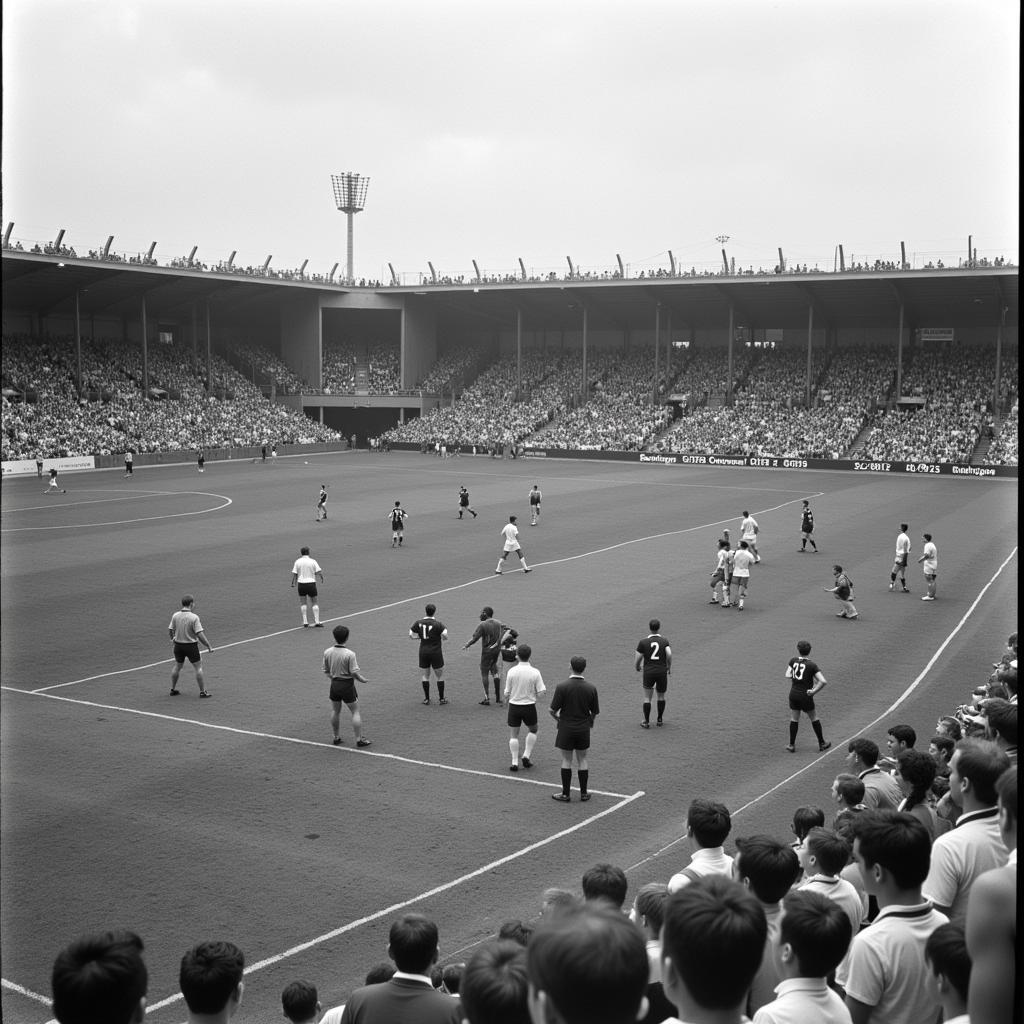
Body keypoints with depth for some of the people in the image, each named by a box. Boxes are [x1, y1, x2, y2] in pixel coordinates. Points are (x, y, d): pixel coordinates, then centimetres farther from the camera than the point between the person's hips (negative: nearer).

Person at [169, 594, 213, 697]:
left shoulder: (175, 616, -5)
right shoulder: (194, 617, -19)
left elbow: (170, 630, 5)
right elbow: (200, 635, -20)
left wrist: (172, 638, 27)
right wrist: (209, 647, -12)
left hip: (178, 645, 5)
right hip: (191, 645, -5)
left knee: (177, 666, 21)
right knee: (198, 667, 6)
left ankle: (173, 689, 29)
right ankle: (202, 691, 9)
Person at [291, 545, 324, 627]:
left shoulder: (298, 561, 0)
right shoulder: (313, 561, -4)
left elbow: (294, 574, 0)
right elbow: (319, 572, -8)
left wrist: (293, 583, 13)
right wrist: (322, 578, 11)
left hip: (301, 584, 1)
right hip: (311, 583, -1)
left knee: (303, 603, 10)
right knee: (315, 603, 7)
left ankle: (305, 623, 5)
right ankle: (317, 622, 3)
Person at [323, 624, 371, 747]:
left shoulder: (327, 652, -4)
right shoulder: (349, 654, -20)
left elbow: (326, 671, 6)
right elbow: (354, 672, -18)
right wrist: (363, 679, 0)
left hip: (334, 685, 5)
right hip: (347, 685, -5)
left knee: (335, 711, 19)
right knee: (355, 712, 6)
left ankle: (336, 737, 29)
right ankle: (359, 739, 9)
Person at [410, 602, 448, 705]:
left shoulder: (418, 622, -3)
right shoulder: (438, 623, -13)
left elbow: (411, 635, 4)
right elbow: (445, 636, -17)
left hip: (423, 652, 3)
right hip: (436, 653, -3)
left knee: (425, 676, 13)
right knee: (440, 676, 9)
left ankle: (426, 699, 14)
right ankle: (441, 699, 11)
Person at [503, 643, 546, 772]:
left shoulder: (512, 671, -9)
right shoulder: (535, 673, -10)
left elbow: (507, 693, -4)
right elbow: (540, 693, -9)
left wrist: (507, 699, 18)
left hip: (514, 706, 0)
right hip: (529, 707, 0)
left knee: (513, 735, 11)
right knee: (532, 731, 23)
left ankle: (514, 762, 6)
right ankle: (526, 756, 13)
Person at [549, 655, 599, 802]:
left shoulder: (562, 687, -15)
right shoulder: (591, 688, -6)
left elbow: (552, 710, -12)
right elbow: (596, 712, 2)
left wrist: (558, 718, 9)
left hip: (566, 729, -2)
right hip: (584, 729, 2)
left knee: (566, 760, 7)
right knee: (582, 760, 13)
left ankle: (565, 794, 12)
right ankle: (583, 793, 18)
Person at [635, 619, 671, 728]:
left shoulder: (643, 642, -2)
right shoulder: (665, 640, -1)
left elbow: (637, 659, -2)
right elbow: (669, 654, -16)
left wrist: (637, 667, 19)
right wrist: (669, 667, 0)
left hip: (648, 672, -1)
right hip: (662, 672, 1)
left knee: (647, 698, 10)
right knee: (661, 696, 20)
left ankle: (646, 722, 9)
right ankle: (659, 719, 26)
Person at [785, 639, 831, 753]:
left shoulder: (793, 661, -4)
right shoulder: (812, 665, -13)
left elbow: (788, 675, -9)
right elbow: (823, 681, -20)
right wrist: (814, 691, -10)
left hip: (793, 694, 3)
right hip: (805, 696, -3)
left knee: (794, 719, 15)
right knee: (814, 718, 14)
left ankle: (792, 745, 18)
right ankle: (822, 744, 25)